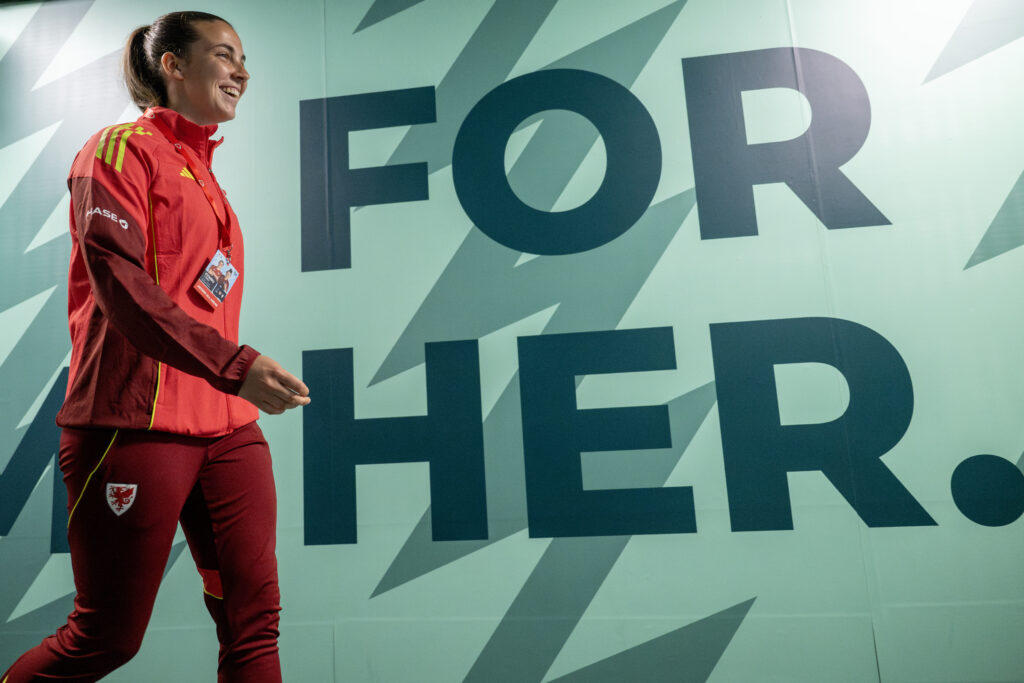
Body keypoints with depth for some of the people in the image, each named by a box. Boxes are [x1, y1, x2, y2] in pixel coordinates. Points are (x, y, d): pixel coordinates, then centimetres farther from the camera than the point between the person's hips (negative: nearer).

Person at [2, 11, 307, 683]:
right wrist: (235, 364, -26)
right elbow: (117, 281, -16)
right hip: (137, 422, -6)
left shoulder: (202, 169, 20)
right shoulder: (123, 147, -1)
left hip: (226, 422, 7)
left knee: (254, 616, 4)